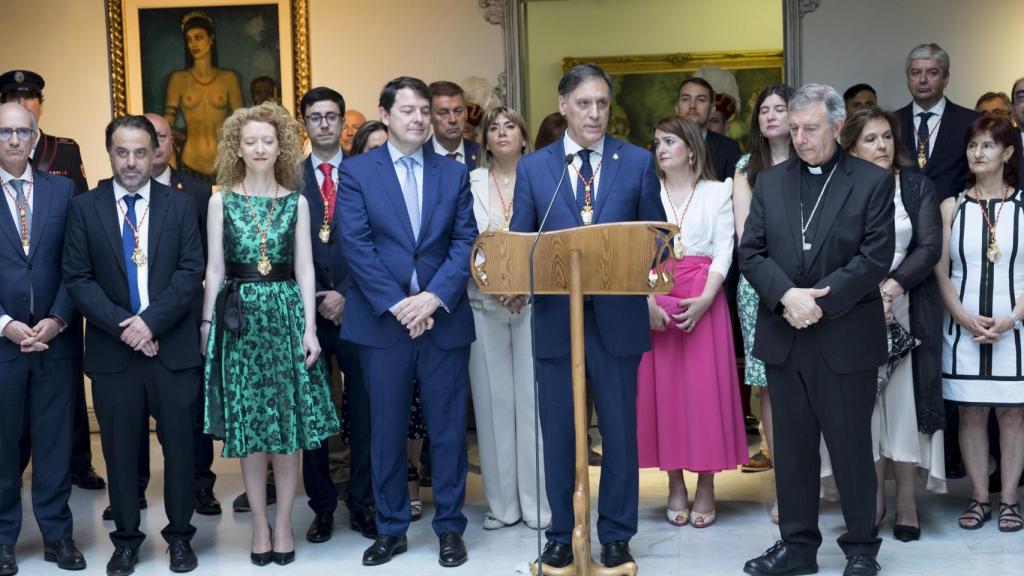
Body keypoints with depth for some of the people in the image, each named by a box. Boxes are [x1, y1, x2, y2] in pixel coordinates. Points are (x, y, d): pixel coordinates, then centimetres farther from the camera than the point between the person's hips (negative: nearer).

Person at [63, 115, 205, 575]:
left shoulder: (180, 205, 4)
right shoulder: (85, 207, 3)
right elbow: (76, 278, -2)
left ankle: (179, 535, 21)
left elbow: (192, 271, -4)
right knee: (120, 449, 8)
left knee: (178, 445, 7)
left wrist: (151, 320, -15)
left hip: (172, 345, 0)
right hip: (112, 347, 0)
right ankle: (126, 539, 22)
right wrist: (122, 325, -13)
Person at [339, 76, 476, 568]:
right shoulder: (357, 171, 3)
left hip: (444, 319, 1)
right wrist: (397, 304, -13)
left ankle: (450, 527, 19)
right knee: (387, 430, 6)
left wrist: (434, 297, -12)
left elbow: (465, 243, 2)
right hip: (381, 320, -1)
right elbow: (356, 245, -5)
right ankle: (390, 529, 19)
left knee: (447, 429, 6)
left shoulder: (454, 174, 9)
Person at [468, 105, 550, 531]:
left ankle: (539, 502, 7)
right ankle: (502, 503, 12)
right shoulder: (470, 183, 9)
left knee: (534, 399, -2)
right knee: (493, 400, 3)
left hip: (534, 300, -1)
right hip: (484, 301, 1)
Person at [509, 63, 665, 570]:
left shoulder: (638, 162, 4)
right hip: (555, 318, 1)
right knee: (558, 434, 9)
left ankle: (616, 536, 22)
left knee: (620, 432, 7)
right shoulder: (532, 167, 6)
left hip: (618, 317, 0)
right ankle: (561, 535, 23)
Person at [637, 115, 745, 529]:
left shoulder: (717, 192, 6)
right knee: (662, 388, 2)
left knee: (706, 388, -1)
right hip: (654, 300, 1)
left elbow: (724, 250, 0)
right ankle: (675, 487, 11)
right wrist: (648, 301, -12)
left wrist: (705, 299, -13)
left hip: (704, 300, -1)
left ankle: (706, 488, 8)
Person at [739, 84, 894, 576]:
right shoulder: (770, 182, 10)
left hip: (846, 338, -3)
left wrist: (820, 301, -16)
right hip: (783, 337, 4)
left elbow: (875, 258, -8)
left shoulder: (873, 182, 0)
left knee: (852, 447, 5)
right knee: (791, 447, 10)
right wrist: (787, 295, -14)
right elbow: (751, 253, 3)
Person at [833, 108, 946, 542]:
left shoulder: (917, 187, 6)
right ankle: (873, 498, 12)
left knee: (904, 401, 1)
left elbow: (930, 246, -3)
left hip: (908, 309, 1)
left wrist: (891, 286, -17)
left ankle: (906, 501, 11)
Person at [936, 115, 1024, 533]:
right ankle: (979, 498, 15)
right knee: (970, 415, 5)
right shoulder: (952, 206, 6)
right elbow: (941, 272, 3)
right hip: (963, 330, 1)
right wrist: (966, 319, -9)